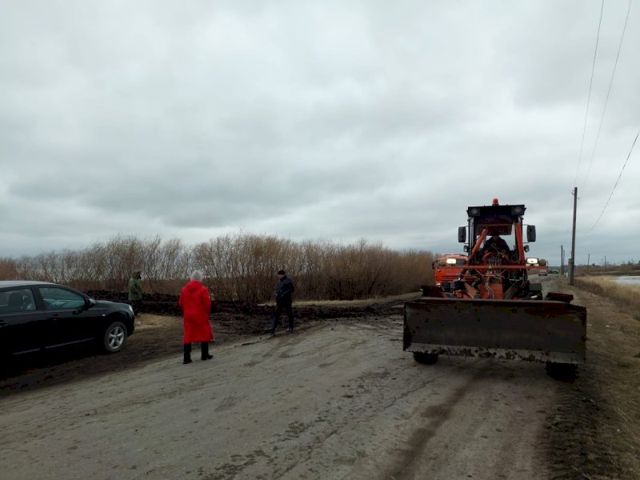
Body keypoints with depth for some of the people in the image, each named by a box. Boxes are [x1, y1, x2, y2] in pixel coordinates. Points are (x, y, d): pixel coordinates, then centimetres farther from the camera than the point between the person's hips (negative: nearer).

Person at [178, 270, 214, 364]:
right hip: (201, 316, -4)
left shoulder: (184, 289, 2)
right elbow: (207, 303, -13)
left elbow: (181, 303, 6)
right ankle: (204, 355, 18)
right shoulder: (203, 289, -12)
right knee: (205, 334, 12)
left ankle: (186, 358, 5)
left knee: (188, 336, 7)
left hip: (188, 316, 4)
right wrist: (207, 313, 4)